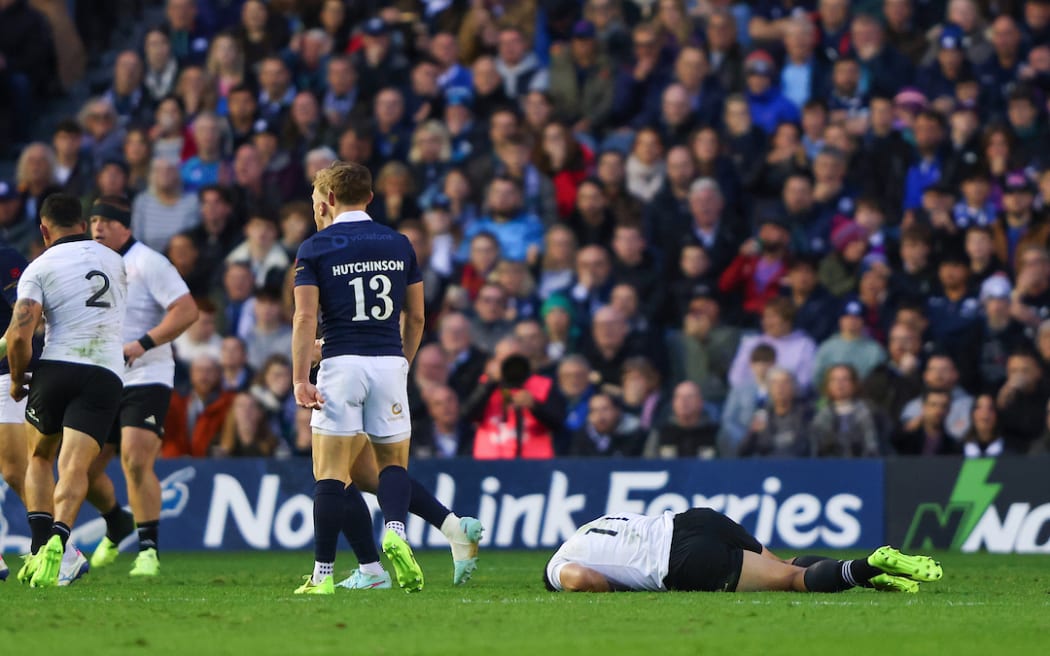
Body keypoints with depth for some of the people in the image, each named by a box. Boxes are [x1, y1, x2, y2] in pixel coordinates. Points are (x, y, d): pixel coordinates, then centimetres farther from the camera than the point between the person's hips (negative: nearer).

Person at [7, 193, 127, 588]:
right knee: (74, 469, -8)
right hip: (106, 375, 1)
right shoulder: (115, 262, 16)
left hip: (56, 368, -1)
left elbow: (19, 335, -9)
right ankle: (56, 543, -33)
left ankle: (39, 546, 7)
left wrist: (17, 379, 5)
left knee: (39, 458, 21)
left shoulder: (39, 267, 1)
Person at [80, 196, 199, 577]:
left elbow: (187, 311, -17)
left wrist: (142, 345, -23)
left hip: (145, 379, -7)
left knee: (136, 462, -21)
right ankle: (116, 525, 35)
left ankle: (149, 550, -15)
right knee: (84, 469, 7)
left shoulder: (147, 263, -10)